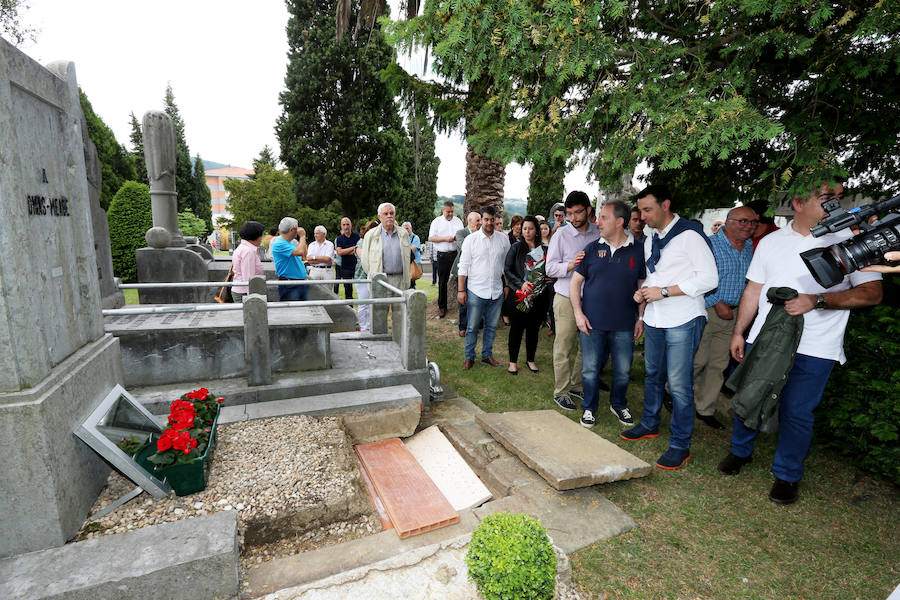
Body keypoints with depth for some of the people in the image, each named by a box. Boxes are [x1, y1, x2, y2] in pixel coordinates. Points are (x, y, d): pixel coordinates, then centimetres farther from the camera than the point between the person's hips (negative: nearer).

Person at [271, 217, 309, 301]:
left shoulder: (292, 242, 14)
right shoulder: (278, 244, -14)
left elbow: (304, 256, 23)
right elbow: (300, 252, -26)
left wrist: (303, 239, 16)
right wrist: (302, 236, -10)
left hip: (301, 283, 9)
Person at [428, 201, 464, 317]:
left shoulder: (458, 220, 15)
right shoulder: (437, 221, 5)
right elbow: (431, 238, -1)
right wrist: (445, 238, -13)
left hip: (456, 254, 2)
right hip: (443, 255, -2)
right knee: (442, 281, 1)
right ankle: (442, 306, 9)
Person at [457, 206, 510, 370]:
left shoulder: (503, 239, 6)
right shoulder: (471, 239, -2)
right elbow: (463, 266, -3)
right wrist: (461, 290, -6)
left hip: (497, 292, 3)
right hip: (476, 291, -3)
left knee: (491, 326, 13)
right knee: (472, 327, 5)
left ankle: (487, 355, 28)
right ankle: (469, 357, 20)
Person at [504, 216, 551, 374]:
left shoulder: (544, 249, 5)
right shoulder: (516, 248, -1)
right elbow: (507, 270, -8)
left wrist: (548, 278, -9)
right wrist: (521, 283, -21)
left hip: (539, 295, 3)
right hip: (518, 295, -2)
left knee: (534, 328, 13)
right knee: (516, 328, 6)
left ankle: (530, 359, 31)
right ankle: (513, 361, 21)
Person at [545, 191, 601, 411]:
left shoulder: (599, 233, 7)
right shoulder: (561, 234, -2)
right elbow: (550, 268, -6)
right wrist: (571, 264, -22)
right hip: (567, 299, -3)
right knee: (563, 348, 0)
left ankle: (577, 386, 26)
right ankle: (560, 392, 13)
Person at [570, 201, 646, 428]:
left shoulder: (637, 251, 2)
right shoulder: (592, 248, 2)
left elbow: (643, 287, 8)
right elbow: (575, 282, 3)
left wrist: (641, 318, 3)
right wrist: (578, 313, -5)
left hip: (624, 324, 0)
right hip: (592, 323, 0)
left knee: (623, 371, 11)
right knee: (590, 369, 7)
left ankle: (618, 405, 36)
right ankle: (589, 407, 27)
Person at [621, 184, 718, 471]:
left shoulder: (690, 235, -10)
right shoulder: (650, 240, 15)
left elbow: (709, 278, -15)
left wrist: (664, 291, -18)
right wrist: (643, 292, 3)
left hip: (682, 321, -7)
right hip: (655, 319, 7)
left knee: (679, 384, -4)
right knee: (653, 375, 17)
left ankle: (680, 446, 11)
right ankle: (649, 425, 34)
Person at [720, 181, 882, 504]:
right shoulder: (771, 242, 6)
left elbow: (872, 292, -6)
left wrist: (817, 300, -21)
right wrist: (738, 332, 8)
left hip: (813, 348, -2)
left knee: (796, 411, 4)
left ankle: (787, 476, 26)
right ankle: (741, 451, 35)